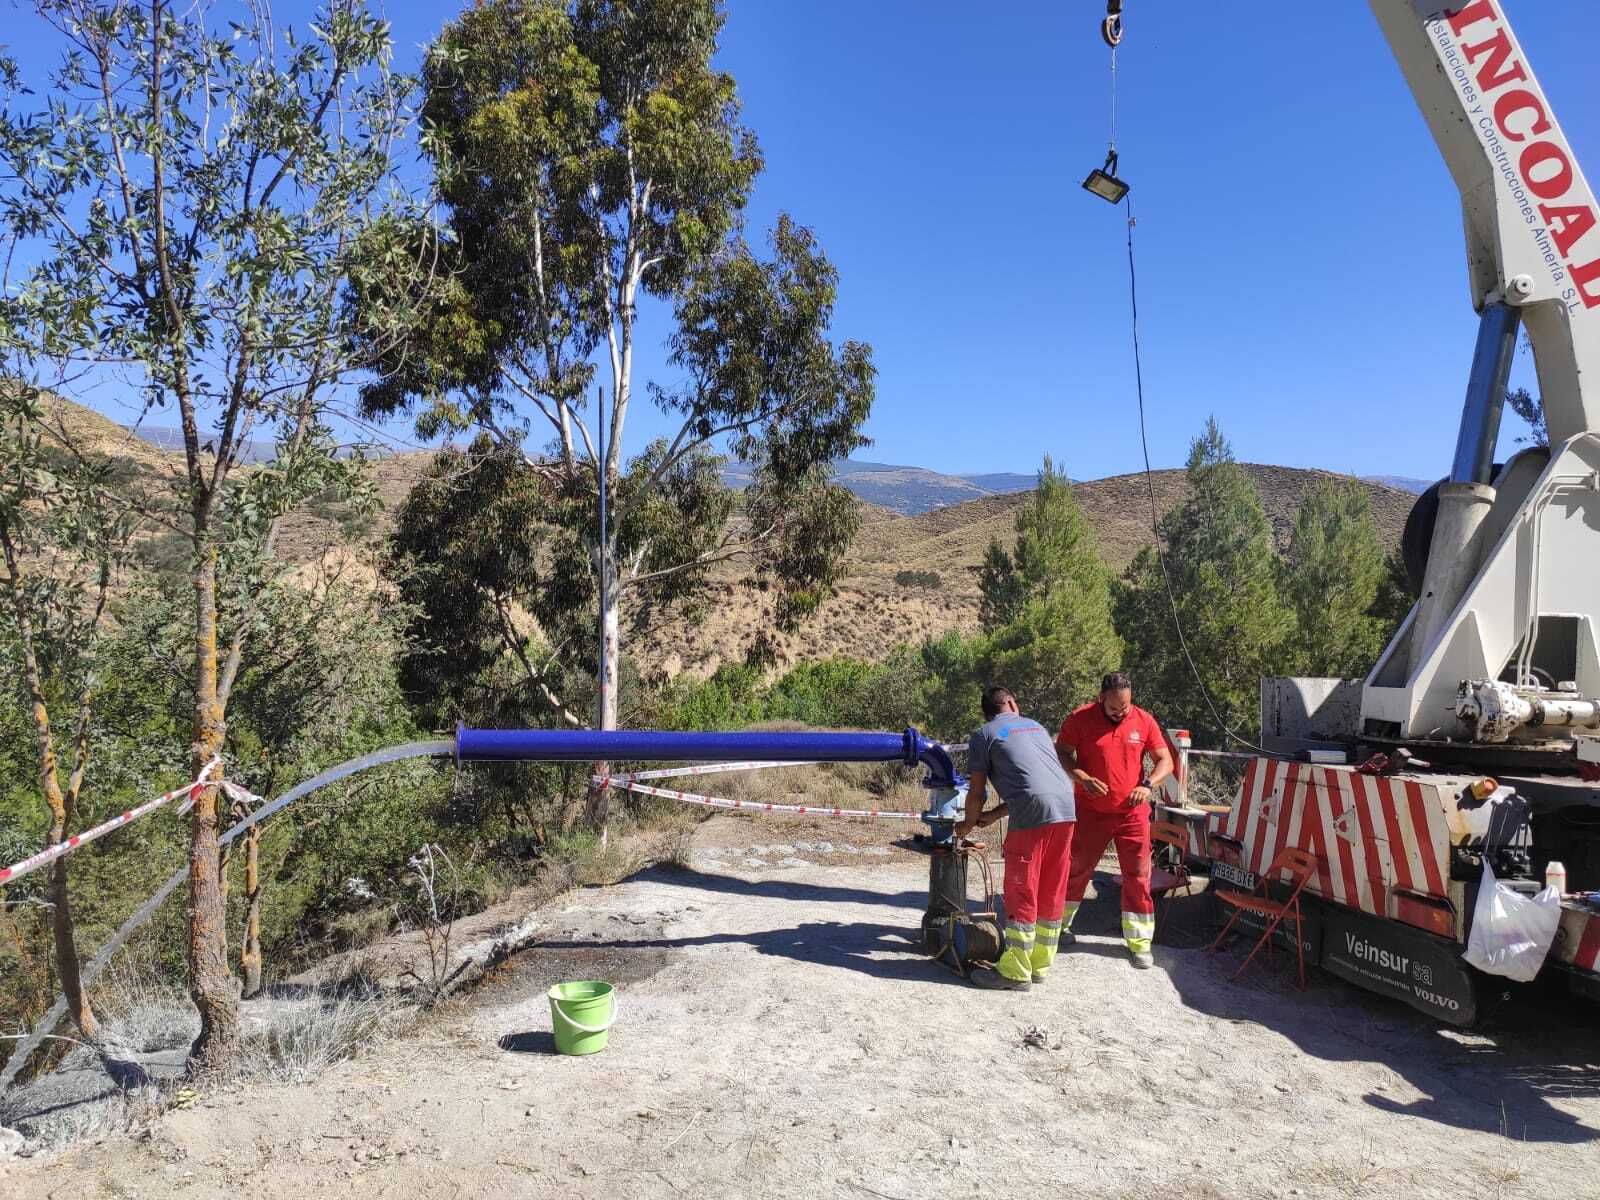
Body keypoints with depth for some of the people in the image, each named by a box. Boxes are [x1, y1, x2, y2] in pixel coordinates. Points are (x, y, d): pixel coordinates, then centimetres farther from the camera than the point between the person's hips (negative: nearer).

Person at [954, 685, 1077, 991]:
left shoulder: (983, 736, 8)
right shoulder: (1036, 727, 26)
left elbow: (976, 793, 8)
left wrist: (968, 825, 27)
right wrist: (994, 815, 35)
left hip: (1032, 815, -6)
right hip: (1066, 808, 6)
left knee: (1021, 896, 3)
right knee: (1051, 894, 14)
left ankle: (1015, 973, 9)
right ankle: (1040, 965, 24)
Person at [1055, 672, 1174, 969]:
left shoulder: (1144, 721, -4)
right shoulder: (1080, 718, -9)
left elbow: (1165, 761, 2)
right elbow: (1061, 753, -5)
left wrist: (1148, 785, -17)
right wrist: (1083, 778, -21)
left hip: (1132, 813, 1)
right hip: (1091, 811, -1)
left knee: (1138, 876, 2)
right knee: (1077, 869, 10)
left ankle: (1139, 943, 14)